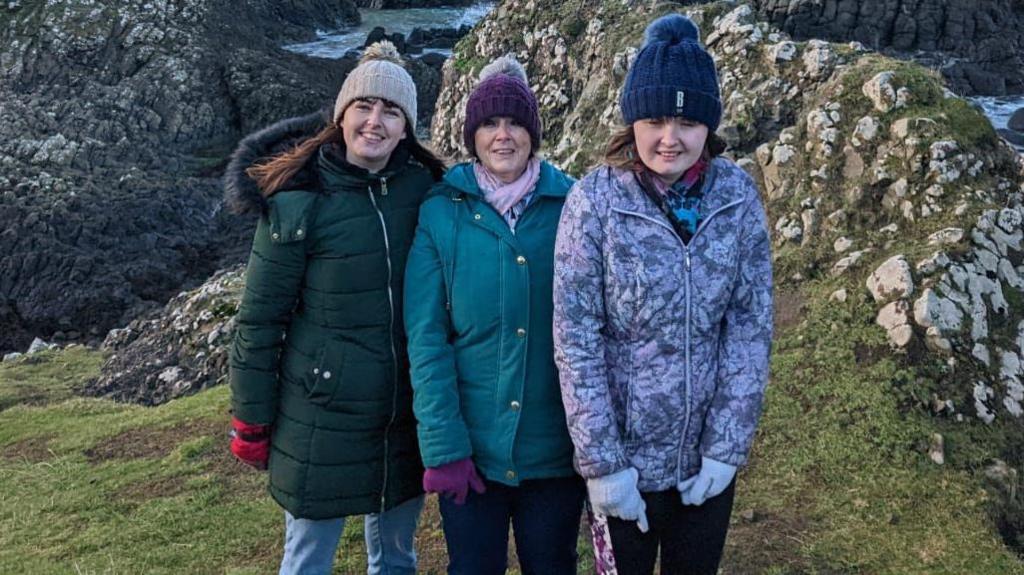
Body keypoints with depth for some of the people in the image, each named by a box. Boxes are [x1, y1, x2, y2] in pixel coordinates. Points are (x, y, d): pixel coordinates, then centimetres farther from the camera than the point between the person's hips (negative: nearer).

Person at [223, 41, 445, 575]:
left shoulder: (425, 189, -1)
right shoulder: (297, 203, -13)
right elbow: (260, 321, -8)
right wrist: (251, 424, -4)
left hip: (407, 417, 4)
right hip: (321, 420, -3)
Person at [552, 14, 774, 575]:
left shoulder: (737, 195, -8)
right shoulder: (595, 200, -16)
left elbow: (751, 326, -5)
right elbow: (576, 342, -14)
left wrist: (727, 447, -8)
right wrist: (602, 462, -13)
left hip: (709, 454, 3)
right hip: (624, 454, -2)